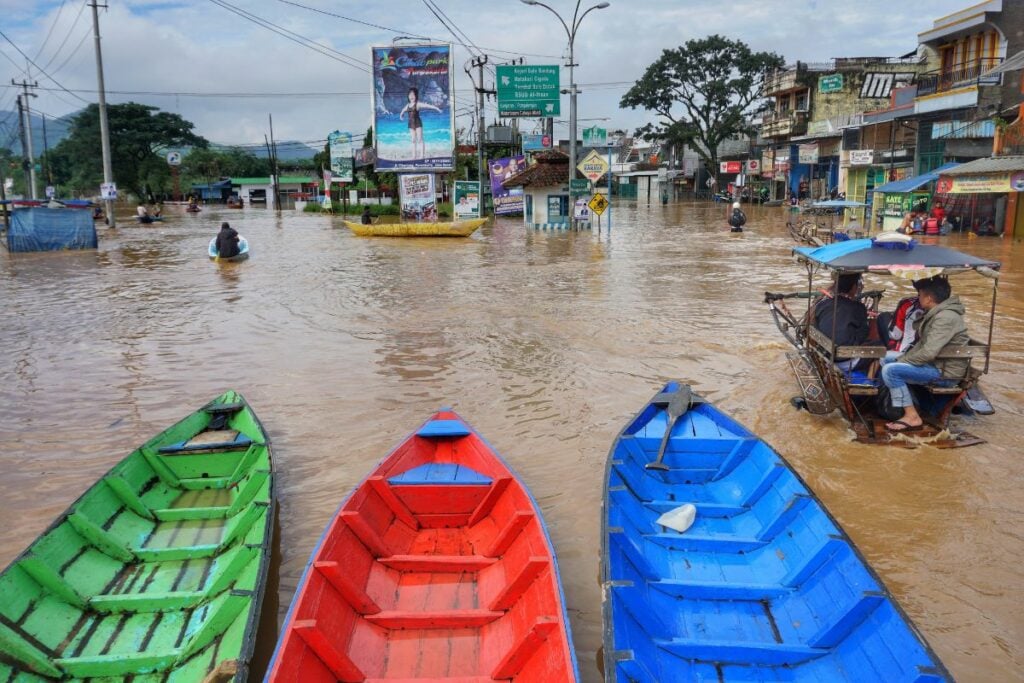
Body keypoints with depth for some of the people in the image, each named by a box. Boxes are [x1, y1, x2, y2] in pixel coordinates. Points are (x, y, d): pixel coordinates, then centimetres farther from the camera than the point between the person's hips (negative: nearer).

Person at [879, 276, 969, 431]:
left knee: (890, 370, -22)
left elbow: (928, 353, -30)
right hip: (936, 360, 10)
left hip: (945, 369, -10)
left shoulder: (945, 318, -24)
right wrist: (904, 357, -1)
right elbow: (923, 344, 13)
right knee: (886, 357, 10)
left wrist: (902, 360, -16)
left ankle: (912, 416, -14)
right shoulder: (937, 313, 8)